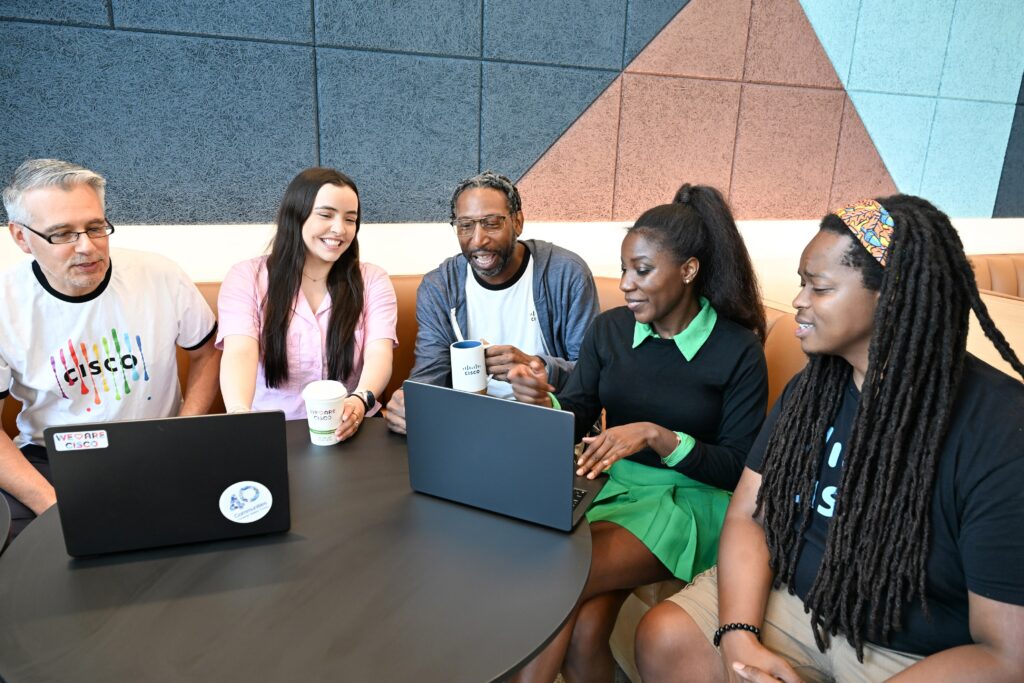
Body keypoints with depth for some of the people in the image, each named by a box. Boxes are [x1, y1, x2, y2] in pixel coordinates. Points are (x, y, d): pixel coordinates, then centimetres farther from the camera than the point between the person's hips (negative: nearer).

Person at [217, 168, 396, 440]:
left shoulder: (372, 280, 3)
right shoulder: (247, 277, 0)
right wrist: (240, 413, -35)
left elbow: (379, 354, -11)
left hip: (347, 430, 0)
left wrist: (360, 400, -32)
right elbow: (240, 352, -15)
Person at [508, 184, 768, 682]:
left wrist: (656, 436, -22)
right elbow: (574, 420, 2)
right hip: (610, 486, 3)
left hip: (690, 501, -3)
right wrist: (542, 400, -21)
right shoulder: (610, 329, 2)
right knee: (583, 631, -23)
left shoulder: (738, 350, -8)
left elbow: (739, 468, -8)